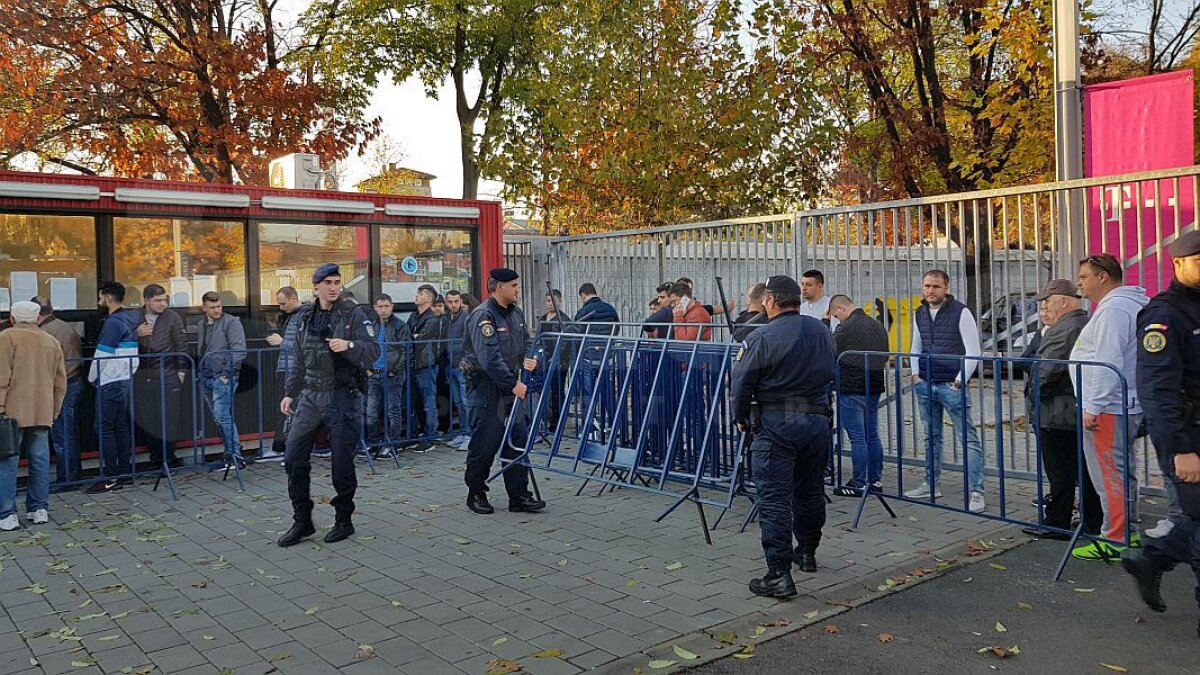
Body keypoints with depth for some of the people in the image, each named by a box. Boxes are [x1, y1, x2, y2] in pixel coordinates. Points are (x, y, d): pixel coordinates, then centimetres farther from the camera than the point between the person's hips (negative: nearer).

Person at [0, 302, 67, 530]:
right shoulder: (51, 342, 12)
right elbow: (61, 383, 14)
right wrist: (54, 411, 20)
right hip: (43, 414, 4)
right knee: (40, 461, 9)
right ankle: (39, 509, 13)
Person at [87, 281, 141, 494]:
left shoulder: (113, 322, -15)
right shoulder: (131, 319, 12)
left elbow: (102, 355, -14)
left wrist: (92, 377, 0)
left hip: (110, 382, -9)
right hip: (126, 379, 9)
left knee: (104, 427, -5)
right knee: (122, 427, 11)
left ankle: (110, 476, -5)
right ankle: (125, 472, 15)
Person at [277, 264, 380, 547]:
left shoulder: (353, 314, -3)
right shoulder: (306, 319, 13)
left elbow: (374, 350, -12)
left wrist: (349, 345, -29)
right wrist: (290, 393, 19)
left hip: (343, 396, -5)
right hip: (310, 396, 5)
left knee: (342, 461, 0)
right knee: (294, 458, 2)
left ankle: (343, 521, 18)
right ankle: (302, 522, 15)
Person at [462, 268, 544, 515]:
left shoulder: (516, 313, 11)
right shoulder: (483, 316, -17)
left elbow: (525, 342, 24)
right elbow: (490, 358, -24)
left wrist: (525, 359, 2)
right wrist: (514, 384, -23)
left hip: (509, 386, 8)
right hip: (486, 387, -8)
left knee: (518, 441, 5)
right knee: (485, 443, 0)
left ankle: (519, 496, 10)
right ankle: (476, 494, 17)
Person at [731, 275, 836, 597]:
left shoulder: (761, 338, -13)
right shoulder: (823, 332, 8)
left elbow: (740, 383, -9)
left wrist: (741, 418, 6)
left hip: (776, 425, -6)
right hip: (818, 420, 7)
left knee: (774, 498, -4)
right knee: (810, 489, 20)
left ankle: (779, 574, -6)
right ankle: (807, 553, 36)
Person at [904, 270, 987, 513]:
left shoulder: (960, 312, -8)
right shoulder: (919, 314, 10)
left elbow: (973, 351, -9)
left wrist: (959, 381, -12)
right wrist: (915, 374, 8)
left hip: (951, 385, -6)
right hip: (925, 385, 6)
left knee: (969, 438, -6)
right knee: (931, 437, 15)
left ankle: (976, 492, -5)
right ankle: (930, 485, 25)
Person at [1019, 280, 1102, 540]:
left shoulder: (1062, 331, -18)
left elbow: (1046, 371, -23)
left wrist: (1032, 392, -6)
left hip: (1057, 414, -9)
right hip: (1085, 412, 10)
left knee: (1060, 472, -2)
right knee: (1086, 469, 15)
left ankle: (1056, 524, 6)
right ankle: (1094, 523, 23)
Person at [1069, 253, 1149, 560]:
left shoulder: (1113, 308, -17)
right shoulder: (1133, 303, 18)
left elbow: (1108, 364, -24)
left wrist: (1093, 407, -22)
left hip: (1108, 408, -11)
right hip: (1127, 406, 11)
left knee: (1110, 476, -5)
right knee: (1122, 472, 18)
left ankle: (1115, 541, 0)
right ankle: (1128, 531, 27)